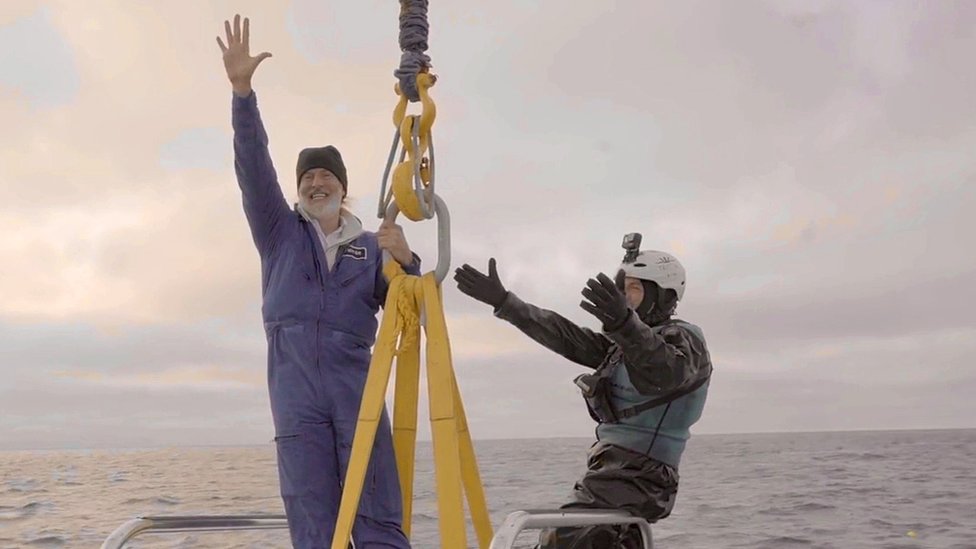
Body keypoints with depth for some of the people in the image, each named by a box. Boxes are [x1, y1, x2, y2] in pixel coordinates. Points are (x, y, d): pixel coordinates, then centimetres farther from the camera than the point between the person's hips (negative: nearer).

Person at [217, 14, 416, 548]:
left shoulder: (370, 246, 17)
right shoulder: (279, 233, 16)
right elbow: (253, 167, 2)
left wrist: (406, 260, -11)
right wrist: (242, 90, -11)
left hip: (356, 388, 0)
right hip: (295, 394, 0)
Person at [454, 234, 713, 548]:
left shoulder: (683, 339, -10)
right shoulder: (624, 344, 16)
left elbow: (664, 372, -33)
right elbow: (565, 336, 14)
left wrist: (626, 324, -54)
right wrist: (502, 301, 10)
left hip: (635, 476, -10)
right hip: (614, 470, 10)